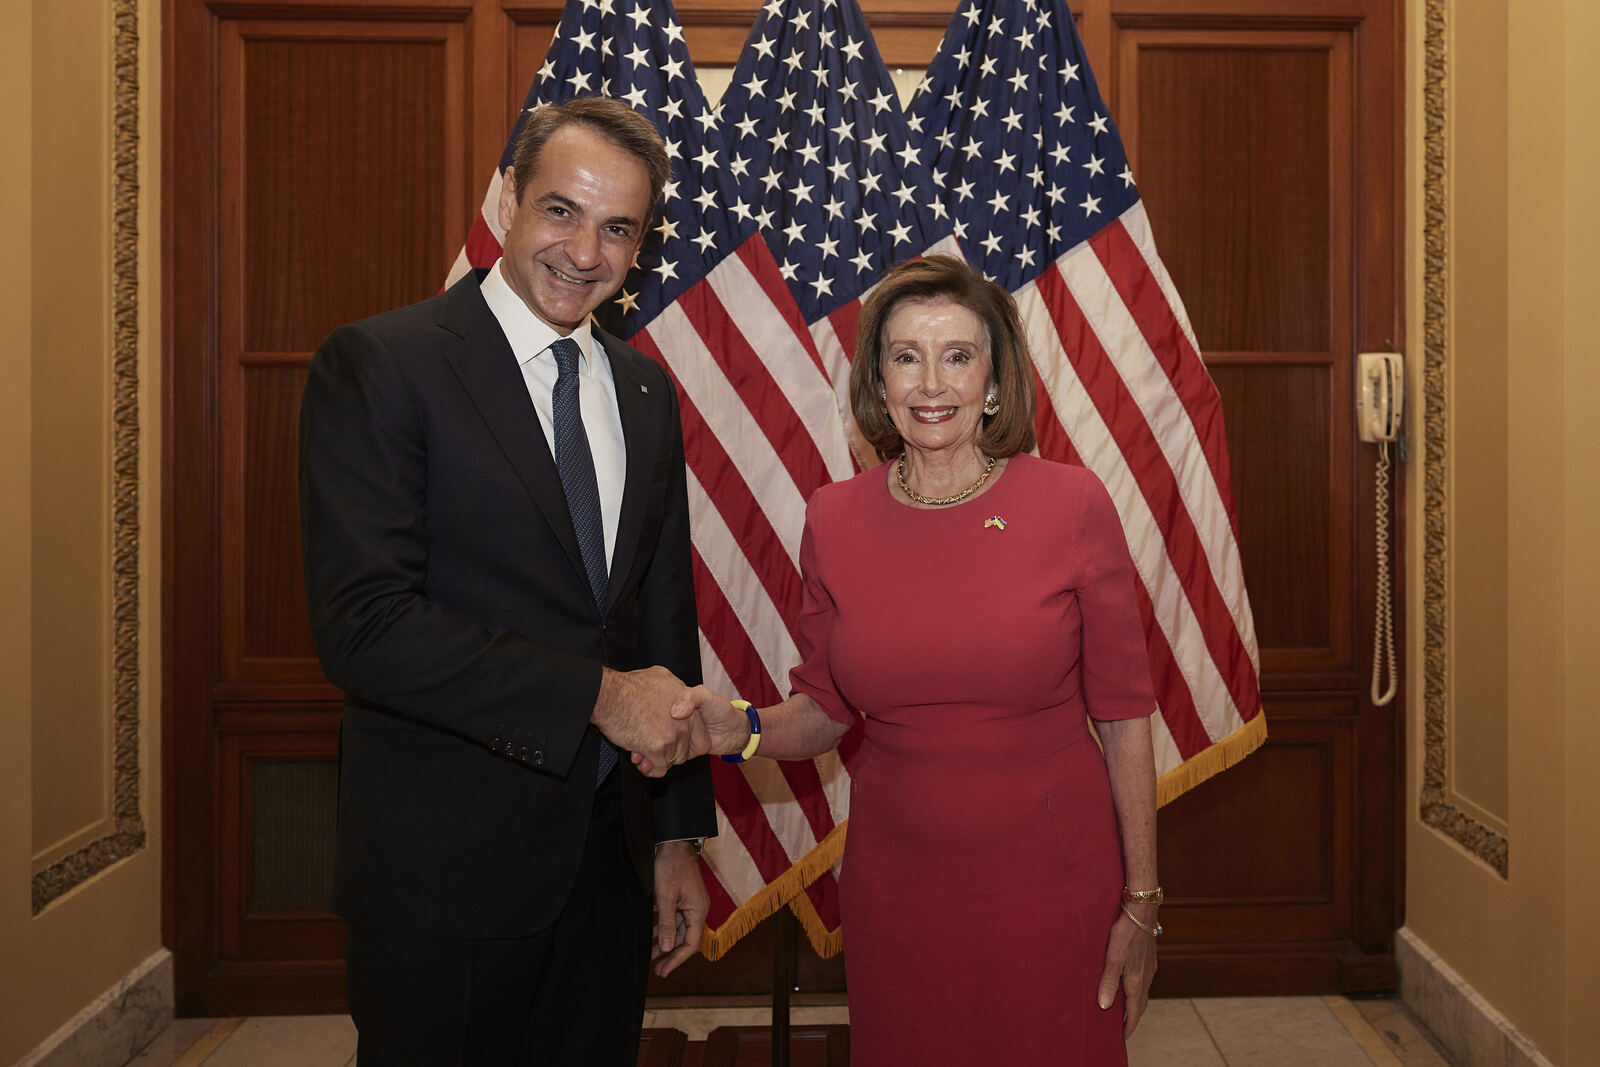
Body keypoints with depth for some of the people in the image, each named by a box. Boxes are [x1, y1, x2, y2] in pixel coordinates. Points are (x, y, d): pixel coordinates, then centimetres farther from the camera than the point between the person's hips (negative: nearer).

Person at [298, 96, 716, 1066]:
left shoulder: (646, 392, 8)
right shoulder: (377, 365, -11)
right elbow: (362, 622, -20)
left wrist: (679, 837, 11)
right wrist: (597, 694, -20)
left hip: (610, 855, 6)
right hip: (445, 874, -5)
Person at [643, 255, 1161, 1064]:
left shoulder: (1072, 505, -10)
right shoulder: (833, 520, -3)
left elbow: (1122, 713, -5)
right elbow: (823, 707, 6)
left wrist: (1141, 904, -3)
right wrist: (742, 730, -14)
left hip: (1051, 880, -1)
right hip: (896, 889, 2)